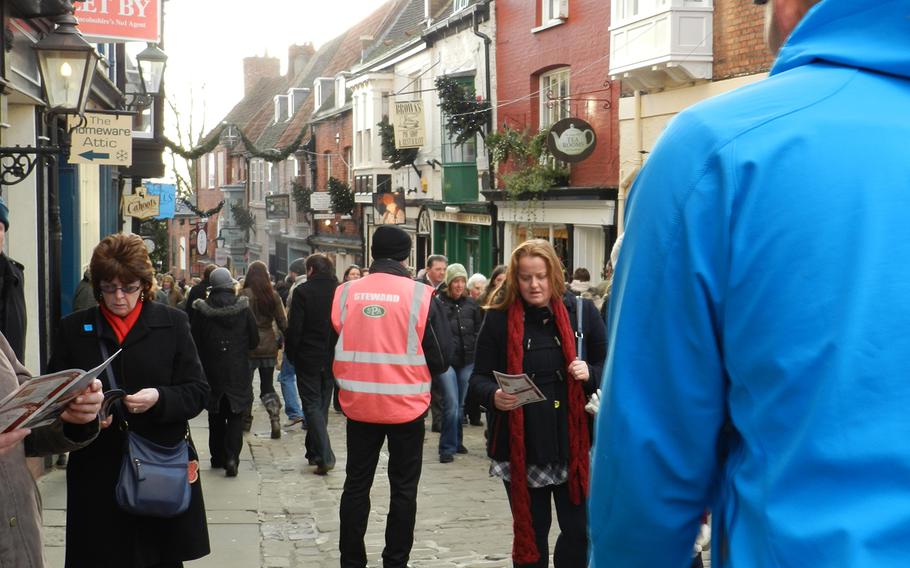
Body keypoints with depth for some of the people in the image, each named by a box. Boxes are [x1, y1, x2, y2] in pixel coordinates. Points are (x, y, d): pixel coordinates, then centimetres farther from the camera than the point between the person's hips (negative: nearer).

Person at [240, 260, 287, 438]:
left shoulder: (243, 295, -11)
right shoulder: (273, 296, 0)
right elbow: (283, 322, 3)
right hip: (269, 345, 3)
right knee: (267, 385, 12)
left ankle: (246, 420, 17)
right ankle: (275, 418, -5)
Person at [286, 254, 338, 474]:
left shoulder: (303, 291, -12)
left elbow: (294, 327, -12)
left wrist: (290, 353, 1)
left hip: (308, 358, -4)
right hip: (332, 358, 4)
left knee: (312, 405, -1)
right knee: (322, 404, 17)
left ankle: (325, 456, -14)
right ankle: (314, 452, 25)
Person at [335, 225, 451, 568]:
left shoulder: (345, 293, -4)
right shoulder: (420, 296, -10)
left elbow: (330, 349, 4)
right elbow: (441, 358, -7)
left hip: (359, 406, 2)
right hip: (406, 407, -2)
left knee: (356, 485, 14)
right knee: (403, 489, 11)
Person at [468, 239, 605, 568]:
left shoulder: (582, 312, 3)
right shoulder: (498, 319, 0)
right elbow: (479, 379, 1)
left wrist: (590, 373, -12)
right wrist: (494, 396, -21)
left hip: (573, 445, 1)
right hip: (520, 449, -1)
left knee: (580, 531, 3)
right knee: (530, 532, 10)